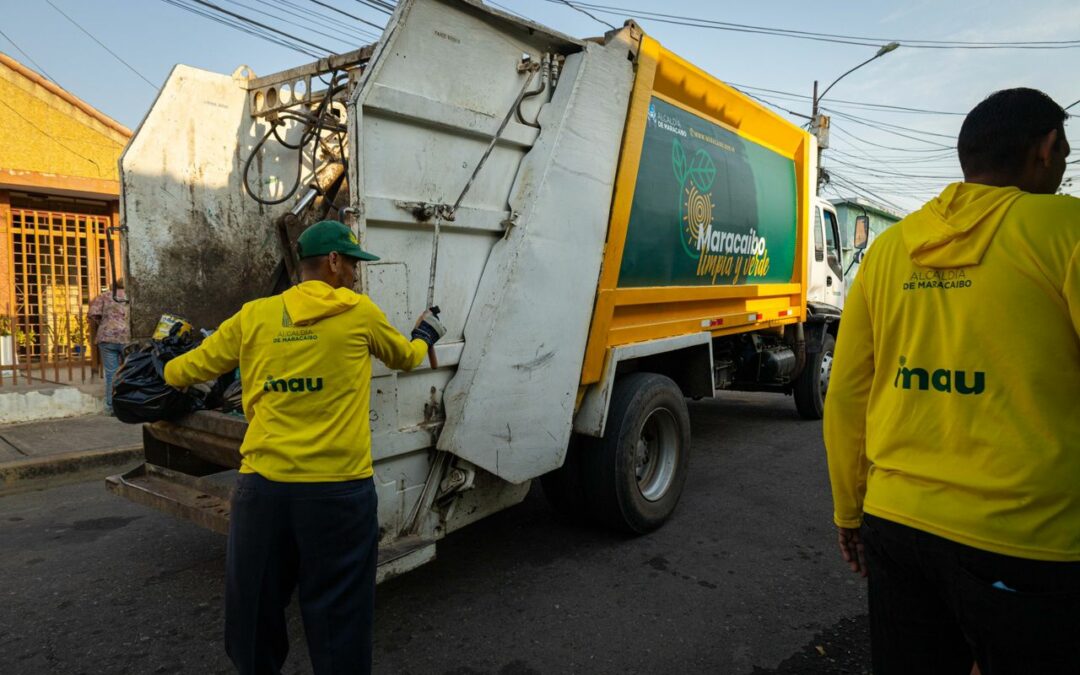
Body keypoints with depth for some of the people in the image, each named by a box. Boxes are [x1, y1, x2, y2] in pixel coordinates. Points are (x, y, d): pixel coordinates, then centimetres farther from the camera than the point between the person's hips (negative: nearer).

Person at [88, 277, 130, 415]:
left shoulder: (104, 296, 13)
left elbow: (93, 315, 1)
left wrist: (95, 335, 11)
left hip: (107, 337, 0)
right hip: (128, 337, 0)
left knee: (111, 373, 3)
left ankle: (112, 407, 6)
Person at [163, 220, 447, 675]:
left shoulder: (253, 317, 7)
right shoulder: (359, 312, 2)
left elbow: (184, 371, 18)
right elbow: (404, 357, 20)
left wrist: (168, 370, 42)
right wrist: (425, 339, 42)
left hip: (263, 483, 3)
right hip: (338, 487, -3)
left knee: (255, 613, 21)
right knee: (338, 618, 10)